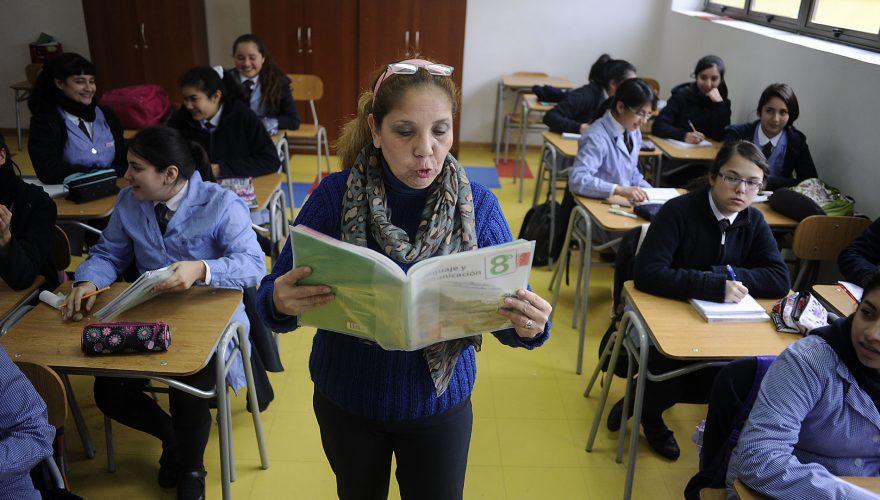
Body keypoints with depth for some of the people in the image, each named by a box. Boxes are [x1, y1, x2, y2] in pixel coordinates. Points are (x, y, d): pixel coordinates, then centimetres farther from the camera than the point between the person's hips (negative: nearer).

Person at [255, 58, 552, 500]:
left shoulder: (478, 207, -15)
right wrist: (280, 302, -37)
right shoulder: (335, 196, -17)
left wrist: (529, 327, -32)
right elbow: (271, 297, -13)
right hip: (346, 397, 1)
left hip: (439, 401, 0)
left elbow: (504, 311, -9)